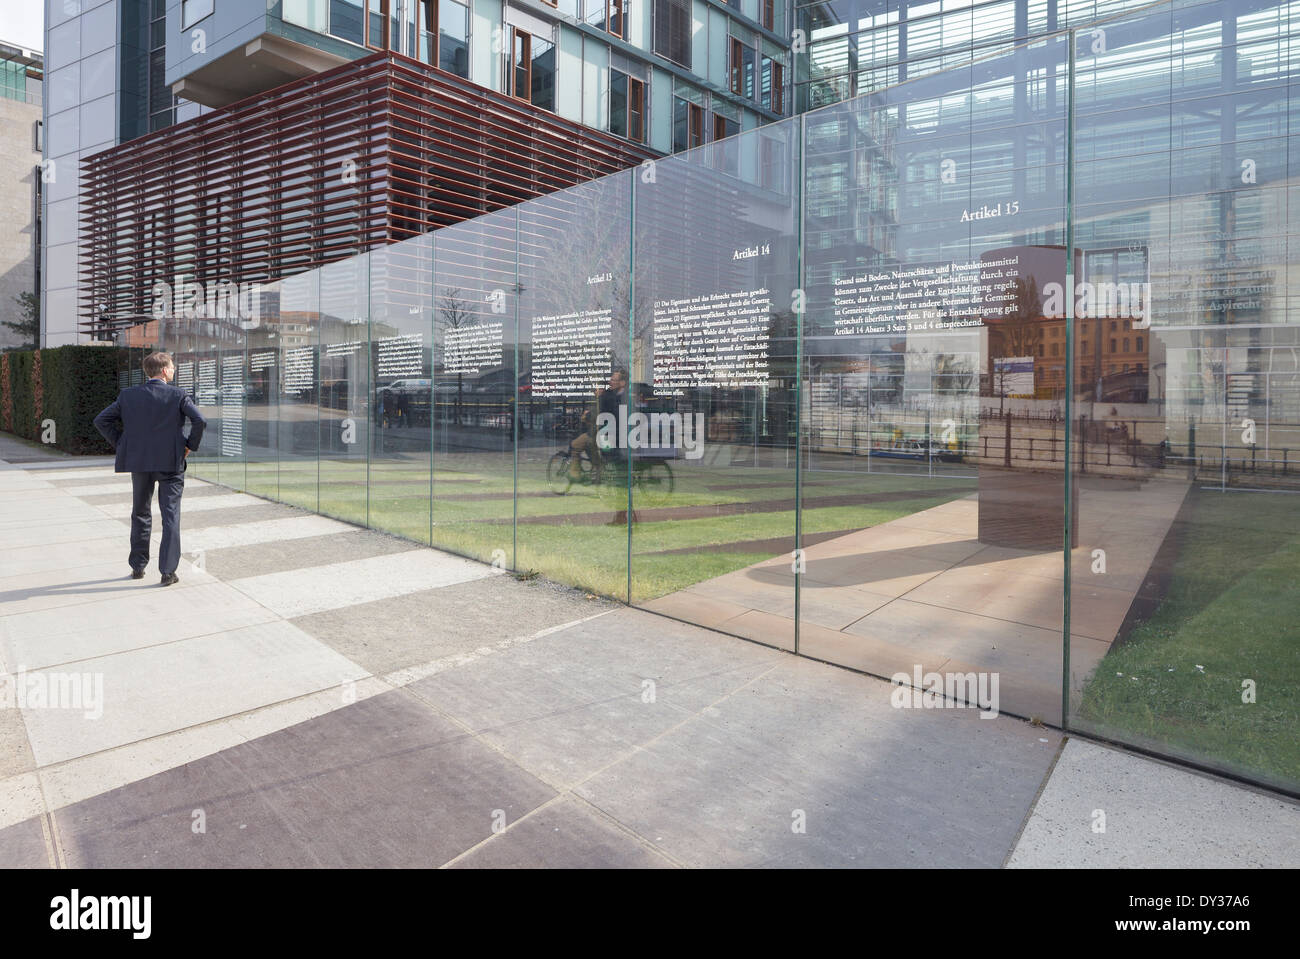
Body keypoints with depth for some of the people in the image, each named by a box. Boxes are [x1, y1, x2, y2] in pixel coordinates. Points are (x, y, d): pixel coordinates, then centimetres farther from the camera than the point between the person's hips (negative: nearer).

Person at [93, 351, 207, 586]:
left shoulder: (128, 395, 3)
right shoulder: (178, 395, -7)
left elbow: (101, 420, 3)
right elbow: (200, 420, -17)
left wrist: (120, 444, 10)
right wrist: (191, 445, -4)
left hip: (139, 462, 3)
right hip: (171, 462, -3)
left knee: (140, 514, 18)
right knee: (171, 517, 1)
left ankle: (138, 566, 23)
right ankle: (168, 571, -2)